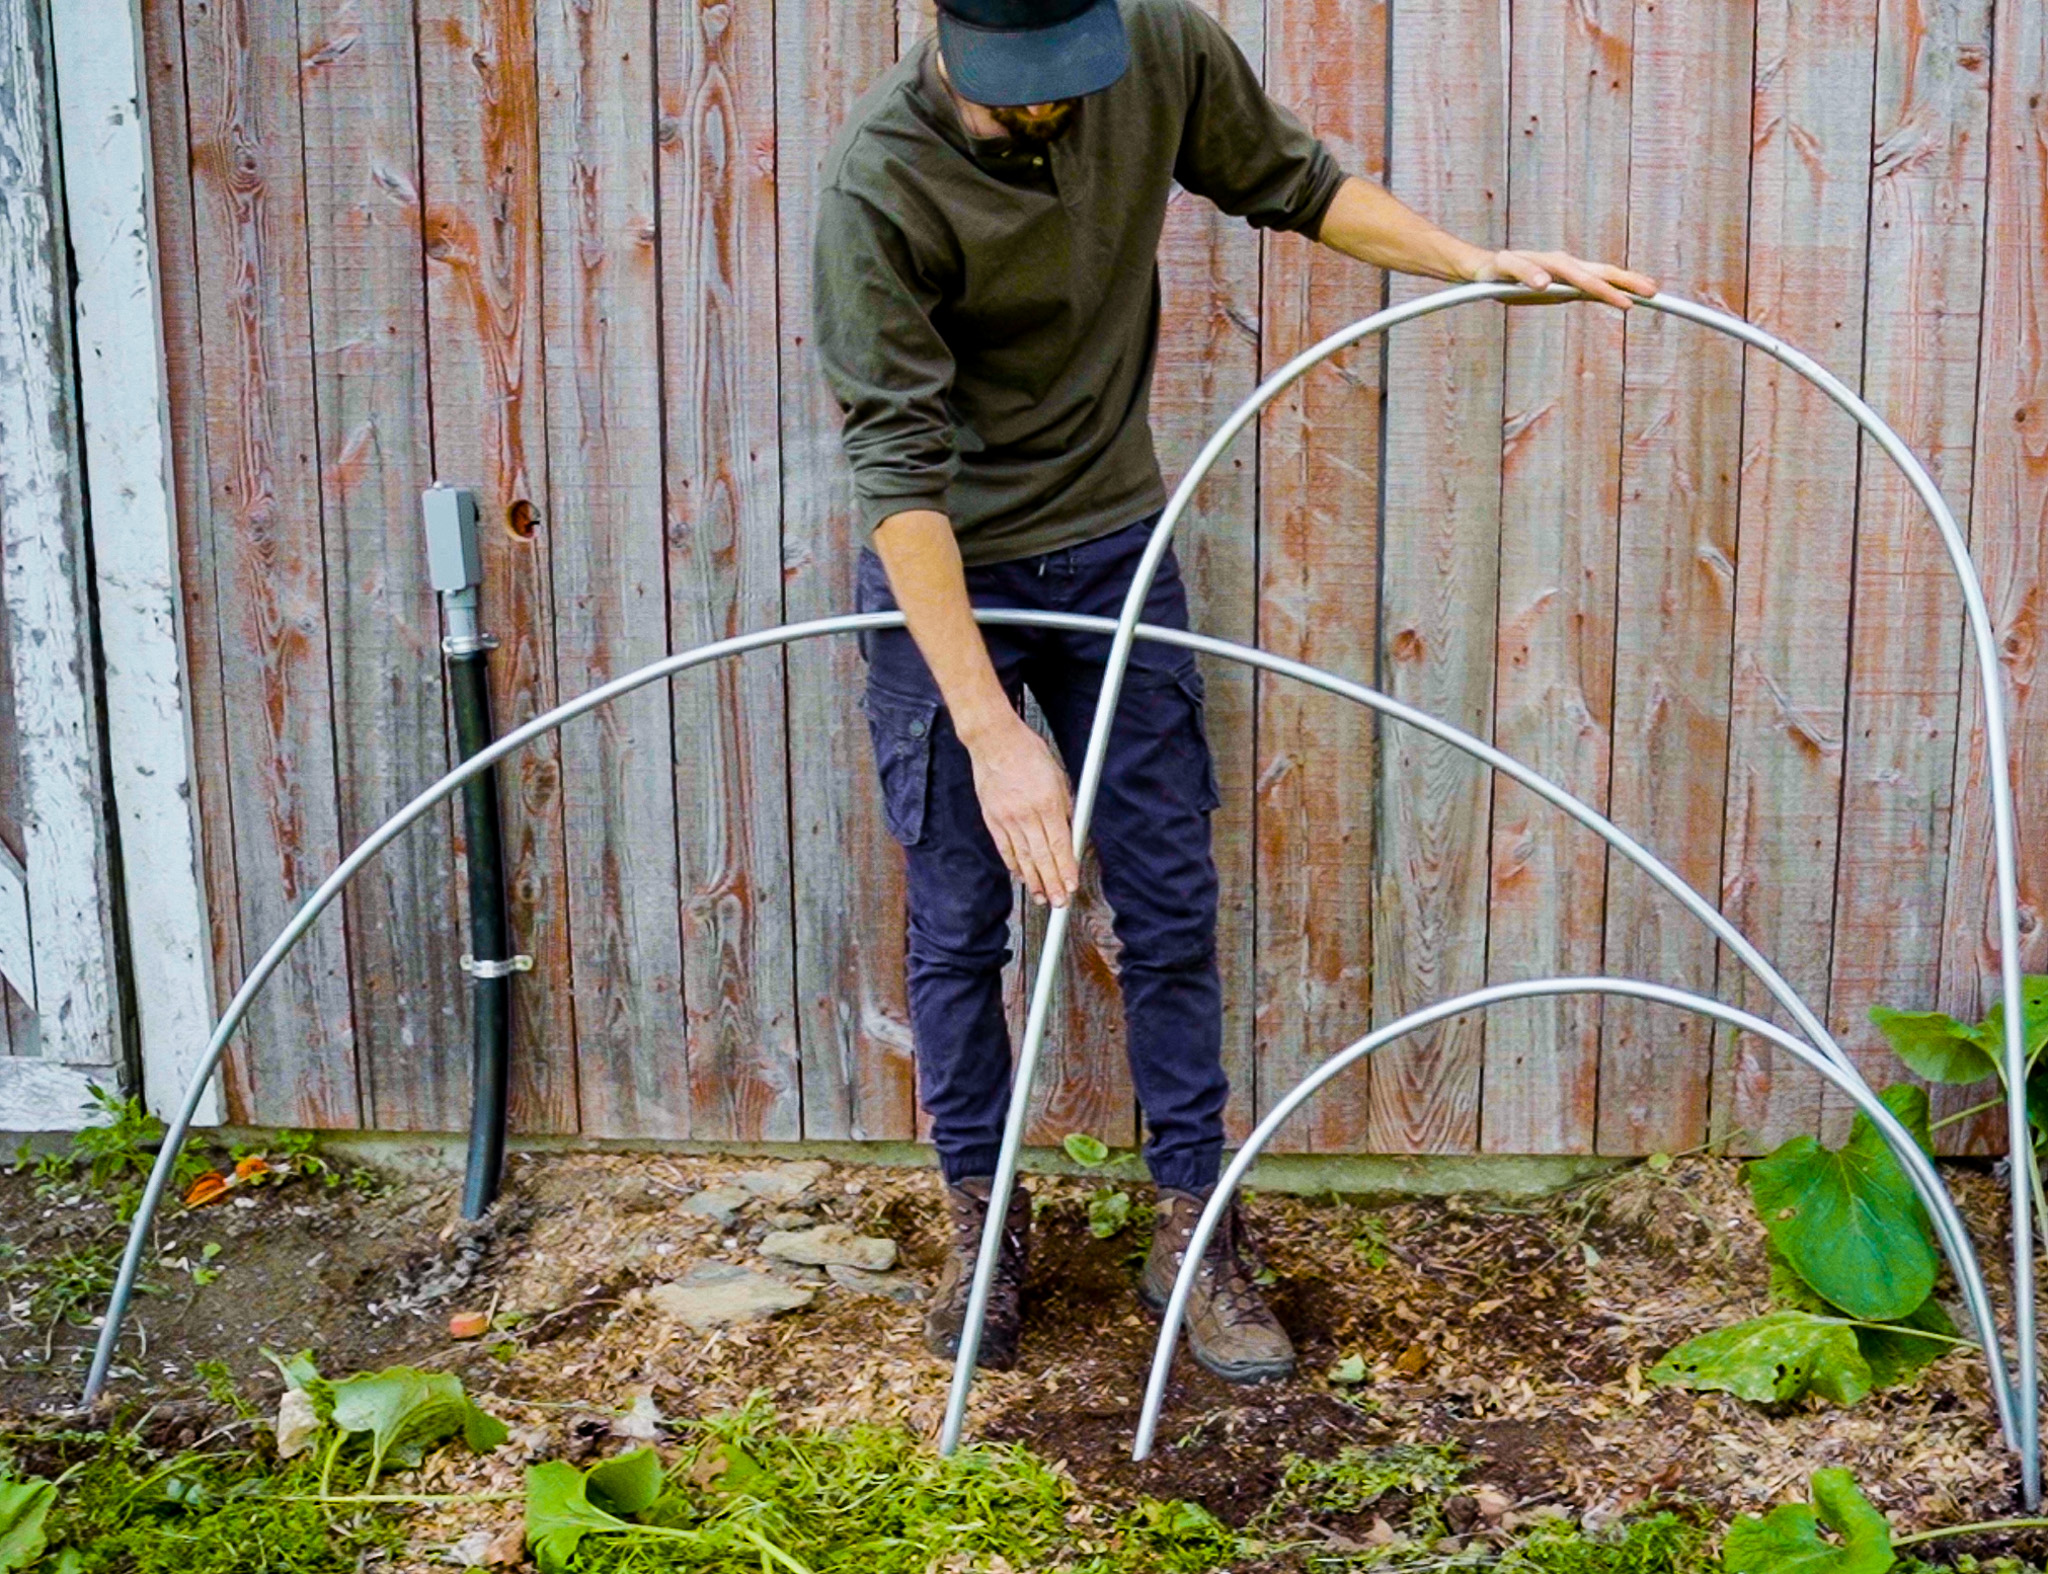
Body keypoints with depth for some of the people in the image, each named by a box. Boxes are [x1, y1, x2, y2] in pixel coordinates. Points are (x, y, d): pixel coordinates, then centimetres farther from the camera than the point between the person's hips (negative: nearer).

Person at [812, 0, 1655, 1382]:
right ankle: (981, 1216, 25)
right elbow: (899, 463, -28)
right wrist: (992, 730, -33)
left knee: (1172, 906, 5)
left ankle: (1192, 1227, 19)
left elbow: (1291, 181, 7)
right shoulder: (878, 184, -25)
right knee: (959, 924, 5)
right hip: (940, 573, -3)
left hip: (1113, 544, 3)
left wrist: (1477, 263, -6)